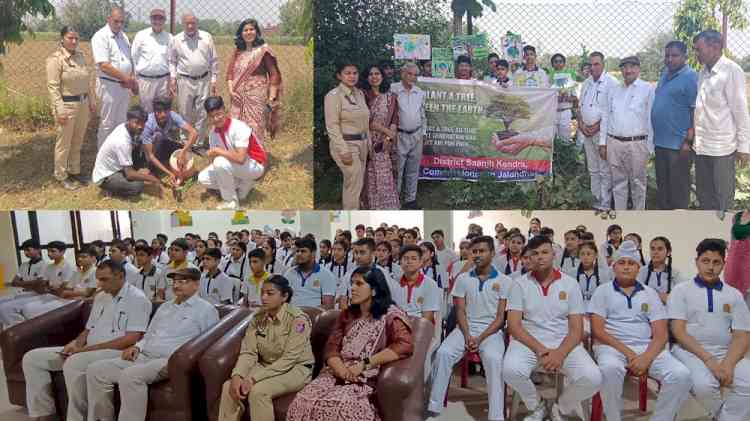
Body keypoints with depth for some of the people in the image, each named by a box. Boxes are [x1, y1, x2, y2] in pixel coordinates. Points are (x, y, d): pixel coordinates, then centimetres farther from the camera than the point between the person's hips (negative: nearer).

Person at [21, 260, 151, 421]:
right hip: (87, 351, 9)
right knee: (31, 358, 2)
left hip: (117, 352, -9)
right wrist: (76, 343, -3)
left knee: (73, 364, -37)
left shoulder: (137, 299, -11)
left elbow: (131, 339, -19)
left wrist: (86, 348, -19)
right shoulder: (100, 297, 17)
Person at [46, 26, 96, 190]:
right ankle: (61, 176, 16)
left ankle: (74, 171, 30)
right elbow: (53, 87, -14)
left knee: (77, 142, 15)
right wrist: (60, 110, -19)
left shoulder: (80, 55, 8)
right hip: (67, 105, -6)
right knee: (64, 143, 3)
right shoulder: (55, 59, -12)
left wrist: (92, 101, 15)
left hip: (83, 104, 6)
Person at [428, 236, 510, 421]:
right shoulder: (462, 279, 7)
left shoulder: (504, 281, 0)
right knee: (443, 353, -25)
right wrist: (467, 335, -13)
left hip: (492, 330, -2)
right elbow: (460, 311, 4)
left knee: (493, 359, -34)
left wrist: (480, 338, -15)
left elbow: (501, 317, -3)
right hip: (466, 328, 2)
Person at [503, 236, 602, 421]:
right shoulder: (520, 284, 1)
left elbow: (576, 329, -1)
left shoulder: (570, 284, 3)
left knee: (592, 378, -25)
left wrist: (560, 353, -20)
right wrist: (540, 349, -20)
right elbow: (514, 326, -6)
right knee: (511, 370, -32)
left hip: (564, 343, 1)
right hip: (529, 342, -1)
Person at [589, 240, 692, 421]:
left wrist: (646, 358, -15)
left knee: (681, 375, -24)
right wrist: (627, 352, -14)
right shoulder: (603, 291, 7)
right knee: (610, 369, -37)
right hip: (612, 346, -3)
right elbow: (597, 330, -3)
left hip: (646, 347, 3)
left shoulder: (650, 293, 14)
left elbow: (661, 334, 4)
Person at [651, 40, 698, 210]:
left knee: (678, 187, 2)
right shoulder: (665, 74, 12)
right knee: (662, 185, 16)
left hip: (678, 143, -8)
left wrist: (688, 141, -18)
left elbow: (696, 111, -14)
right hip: (660, 141, 8)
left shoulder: (691, 77, -11)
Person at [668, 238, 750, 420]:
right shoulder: (681, 290, 4)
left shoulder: (734, 295, 13)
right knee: (704, 384, -32)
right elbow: (678, 331, -5)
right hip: (690, 351, -3)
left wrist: (728, 364, -14)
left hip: (726, 353, 3)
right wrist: (708, 360, -17)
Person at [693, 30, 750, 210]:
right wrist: (693, 132, 11)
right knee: (703, 195, 16)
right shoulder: (703, 72, 9)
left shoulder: (732, 71, -11)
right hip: (701, 146, 7)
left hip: (722, 147, -7)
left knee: (723, 199, 4)